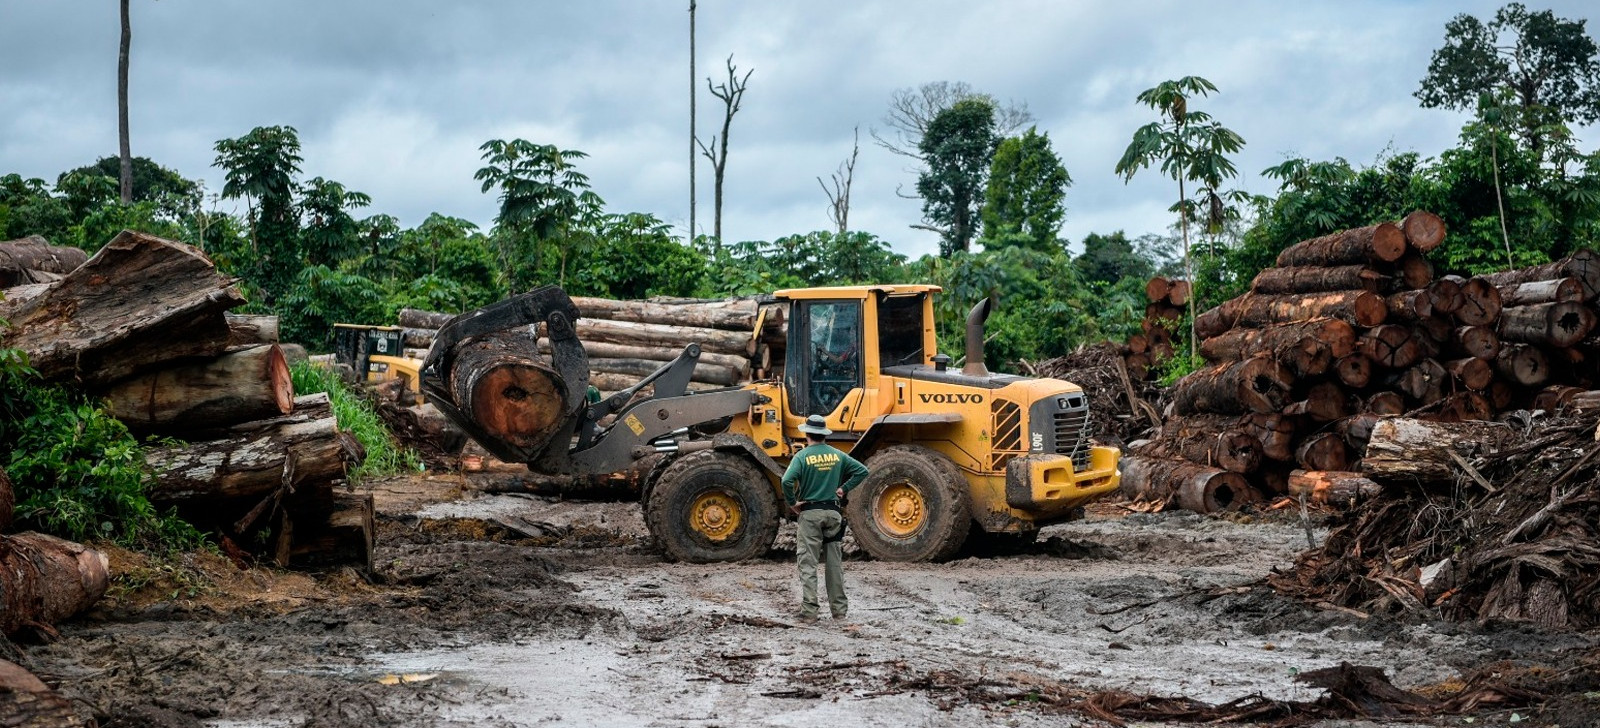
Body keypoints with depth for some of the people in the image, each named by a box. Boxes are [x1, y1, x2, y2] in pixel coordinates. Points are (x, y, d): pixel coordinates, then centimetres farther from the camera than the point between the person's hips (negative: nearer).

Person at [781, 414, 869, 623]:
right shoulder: (837, 455, 5)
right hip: (833, 512, 4)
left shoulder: (802, 456, -8)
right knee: (834, 564, 12)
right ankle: (839, 609, 16)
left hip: (810, 513, -4)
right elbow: (862, 470, 5)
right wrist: (844, 488, 7)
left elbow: (787, 481, -21)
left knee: (808, 565, 0)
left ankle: (809, 610, -4)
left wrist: (792, 503, -8)